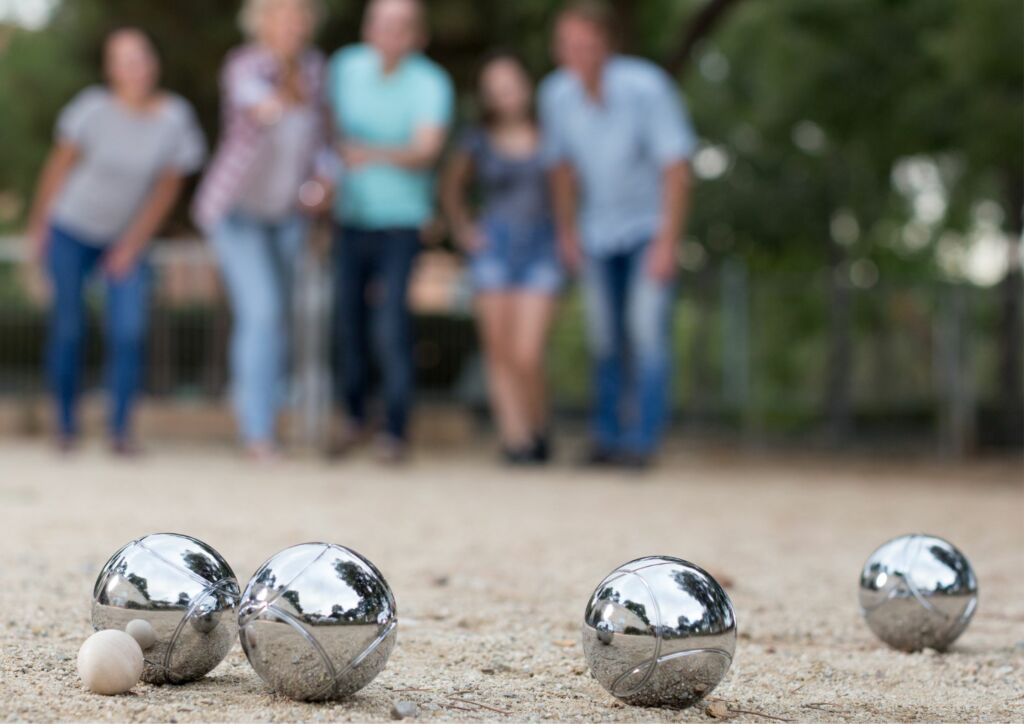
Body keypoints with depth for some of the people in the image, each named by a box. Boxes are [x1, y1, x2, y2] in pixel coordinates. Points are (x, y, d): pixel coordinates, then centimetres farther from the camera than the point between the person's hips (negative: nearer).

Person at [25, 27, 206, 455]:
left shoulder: (175, 118, -13)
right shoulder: (95, 109, -17)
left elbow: (168, 189, -5)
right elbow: (60, 164, -5)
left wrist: (132, 245, -5)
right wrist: (38, 223, 0)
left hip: (127, 239, 1)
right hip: (71, 231, -1)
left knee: (129, 332, -12)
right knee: (68, 328, 2)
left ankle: (121, 429, -1)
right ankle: (65, 425, 17)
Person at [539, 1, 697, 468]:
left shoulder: (646, 87, -25)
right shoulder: (557, 93, -12)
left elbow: (676, 167, -20)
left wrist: (668, 243, -21)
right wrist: (567, 232, 8)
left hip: (649, 225, -4)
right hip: (598, 232, 4)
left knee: (647, 328, -12)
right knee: (605, 337, 5)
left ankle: (642, 439, -10)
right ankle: (608, 434, 16)